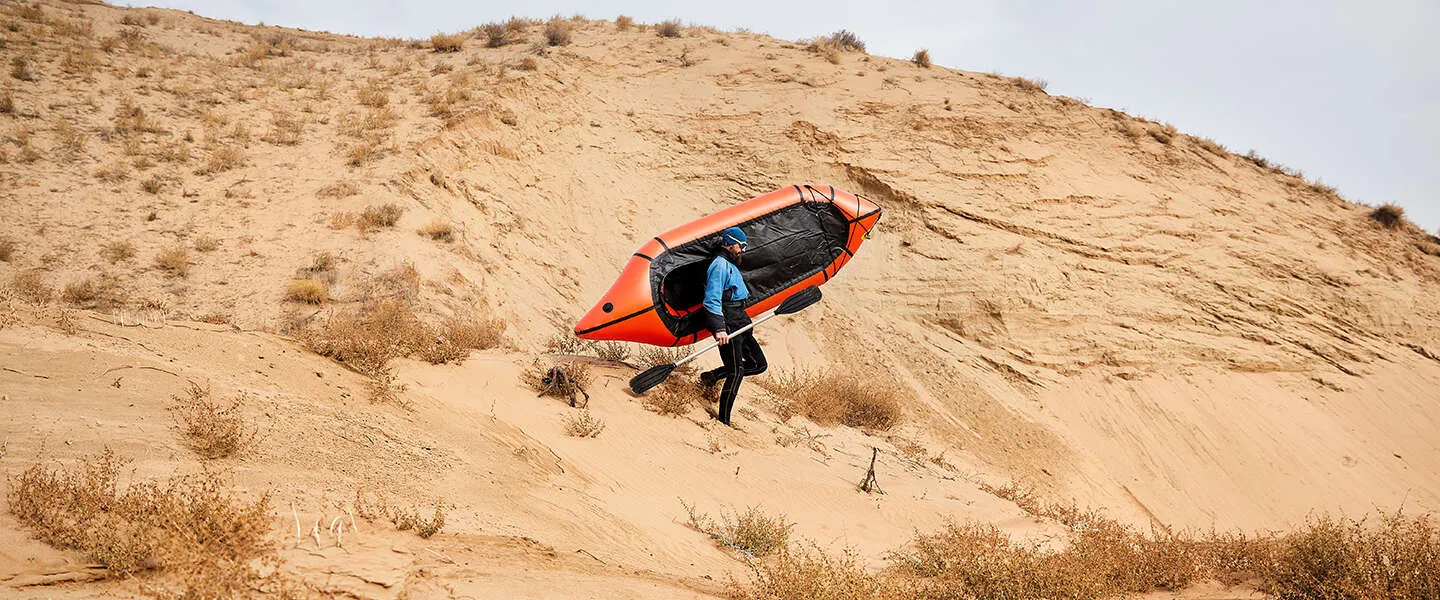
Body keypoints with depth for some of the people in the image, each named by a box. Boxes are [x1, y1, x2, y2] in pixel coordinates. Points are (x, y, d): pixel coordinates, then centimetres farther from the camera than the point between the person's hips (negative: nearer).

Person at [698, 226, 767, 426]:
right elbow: (712, 300, -20)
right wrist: (719, 329, -29)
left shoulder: (732, 265, 21)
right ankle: (723, 421, -6)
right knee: (736, 371, -11)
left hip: (740, 323, 10)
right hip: (728, 325, -10)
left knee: (759, 364, 7)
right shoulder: (720, 265, -12)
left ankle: (712, 376, 17)